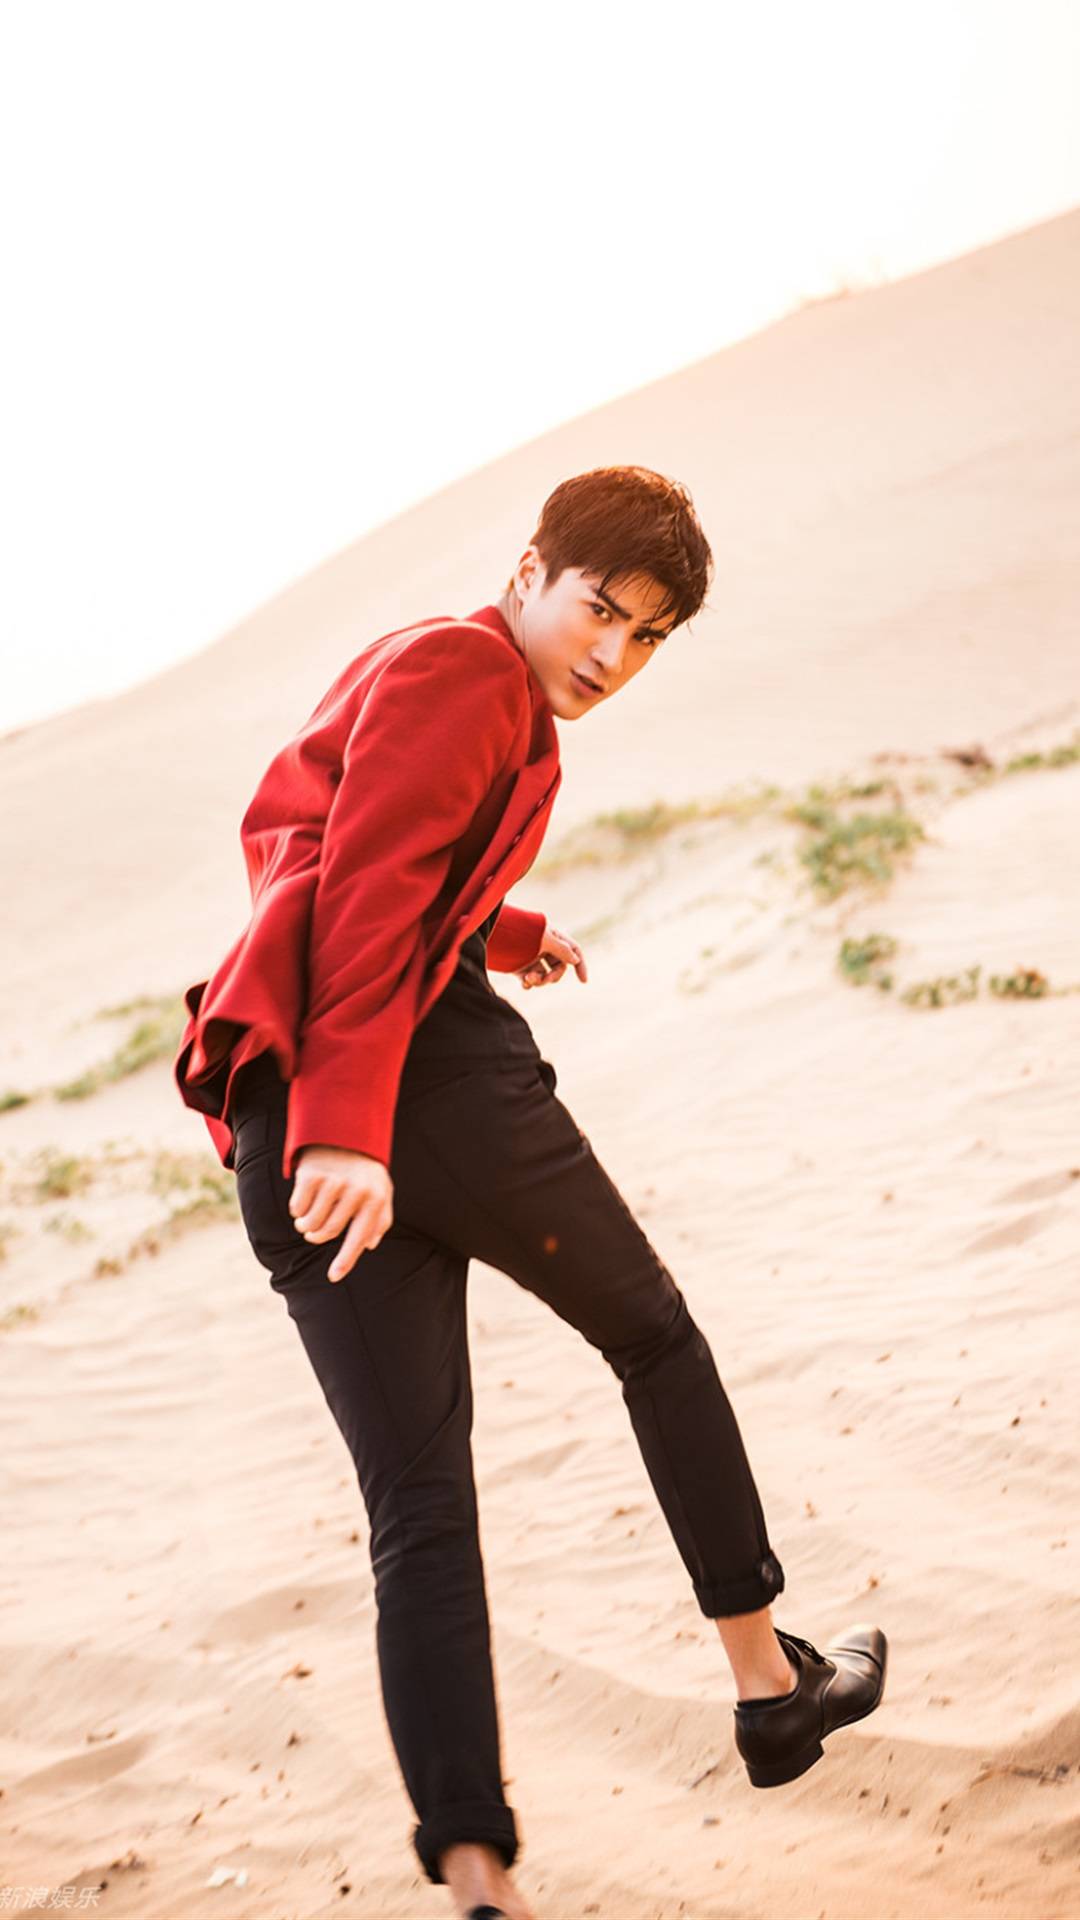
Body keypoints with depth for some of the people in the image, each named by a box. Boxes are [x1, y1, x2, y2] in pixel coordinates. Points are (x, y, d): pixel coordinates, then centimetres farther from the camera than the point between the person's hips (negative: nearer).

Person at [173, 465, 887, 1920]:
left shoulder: (406, 673, 27)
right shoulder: (466, 671, -3)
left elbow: (300, 850, 40)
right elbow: (369, 896, -17)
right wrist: (345, 1125, -26)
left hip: (279, 1129, 8)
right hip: (433, 1071, -8)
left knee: (415, 1504, 2)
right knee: (656, 1339, 15)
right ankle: (772, 1682, 25)